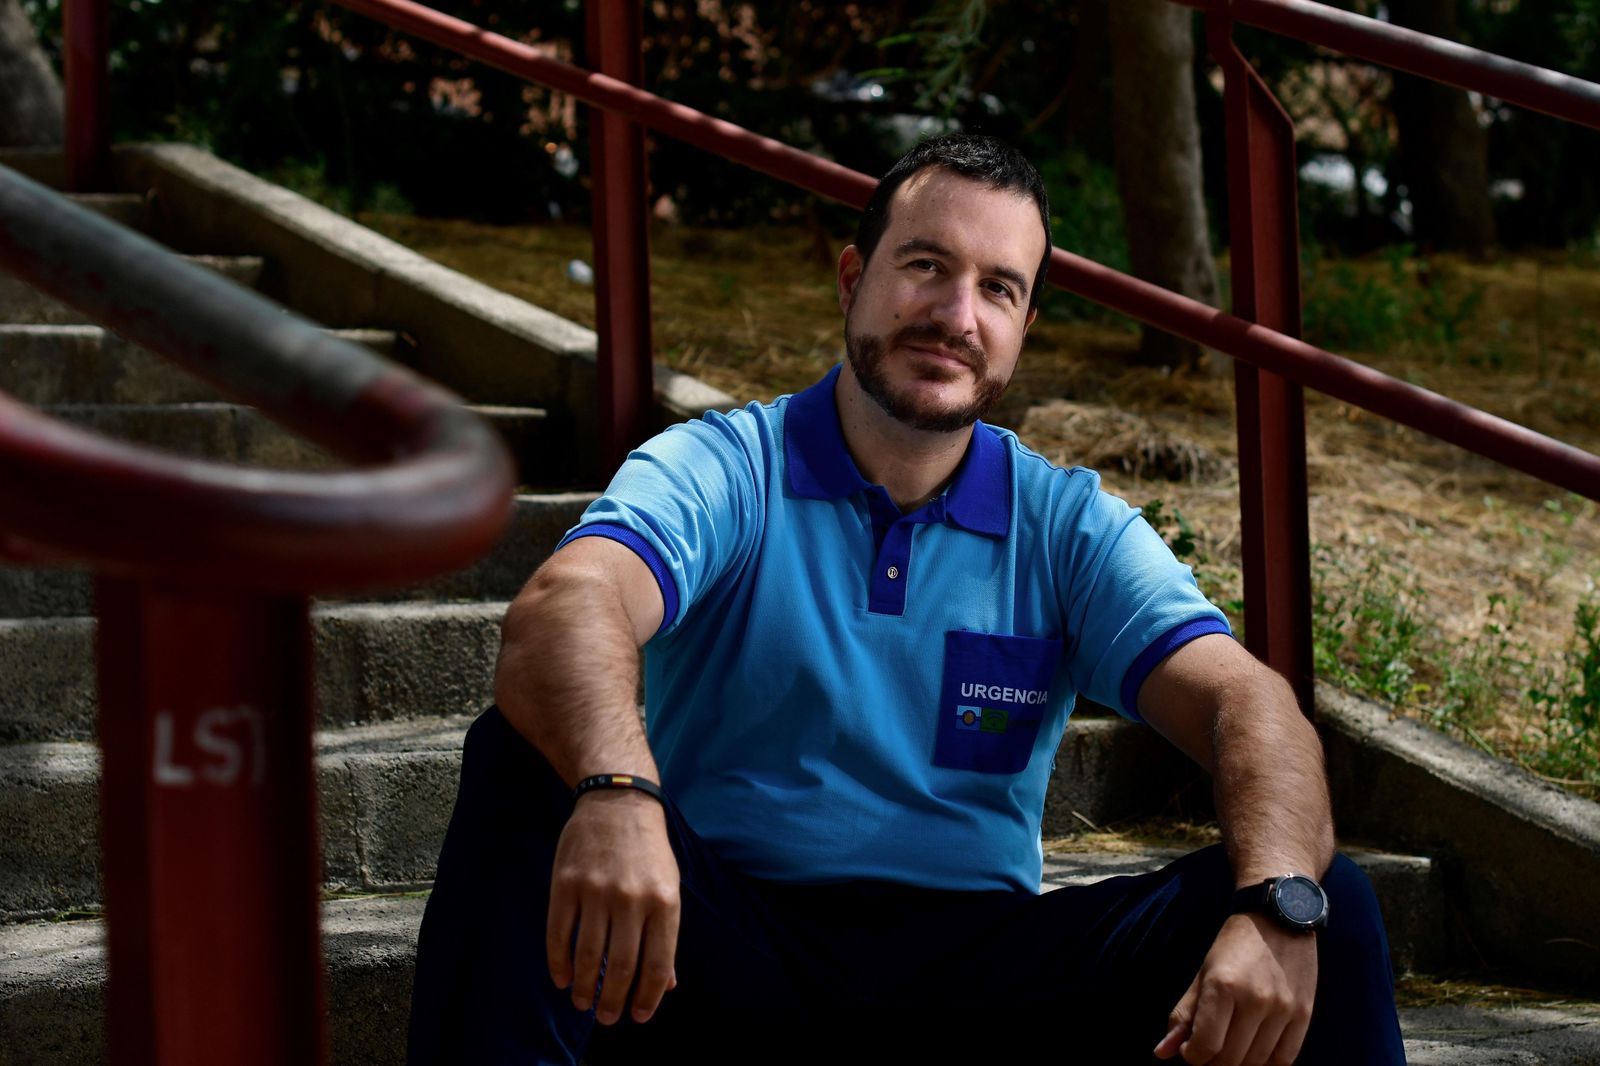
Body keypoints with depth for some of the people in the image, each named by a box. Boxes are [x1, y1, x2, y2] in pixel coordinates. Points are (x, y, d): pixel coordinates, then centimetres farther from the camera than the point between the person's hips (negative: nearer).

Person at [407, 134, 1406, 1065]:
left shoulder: (1070, 527, 7)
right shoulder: (723, 470, -1)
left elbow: (1247, 703, -7)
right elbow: (569, 606, -23)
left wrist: (1278, 908, -30)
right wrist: (616, 789, -47)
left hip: (976, 967, 2)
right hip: (728, 958, -1)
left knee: (1324, 900, -19)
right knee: (524, 763, -29)